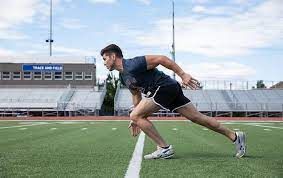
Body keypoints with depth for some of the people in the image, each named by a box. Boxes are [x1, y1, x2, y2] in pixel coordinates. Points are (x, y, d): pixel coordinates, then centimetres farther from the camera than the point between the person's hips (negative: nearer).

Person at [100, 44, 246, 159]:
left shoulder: (132, 65, -16)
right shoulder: (123, 76, 15)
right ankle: (235, 136, 14)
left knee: (135, 115, -10)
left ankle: (164, 149, -6)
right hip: (171, 90, 9)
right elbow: (136, 94, 26)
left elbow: (161, 59, -19)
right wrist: (136, 121, 25)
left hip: (165, 87, -9)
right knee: (197, 117, 9)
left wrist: (183, 74, -21)